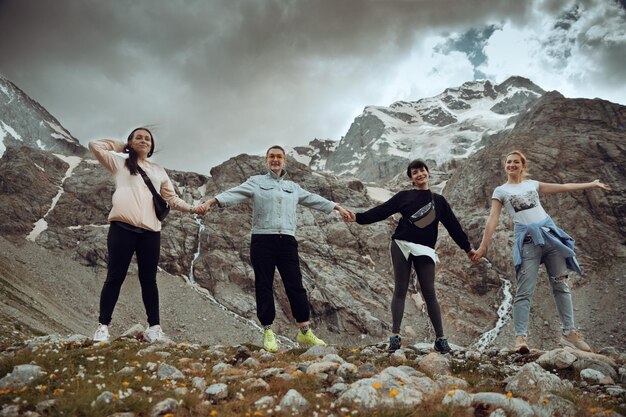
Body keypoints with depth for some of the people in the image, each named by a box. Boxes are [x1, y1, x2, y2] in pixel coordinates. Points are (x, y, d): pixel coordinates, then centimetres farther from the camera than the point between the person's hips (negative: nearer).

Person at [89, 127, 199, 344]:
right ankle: (103, 326, 5)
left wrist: (191, 208, 9)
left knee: (148, 279, 5)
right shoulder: (120, 163, 17)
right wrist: (119, 145, 19)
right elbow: (94, 145, 10)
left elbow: (172, 198, 21)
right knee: (115, 277, -1)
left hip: (150, 230, 2)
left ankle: (154, 326, 9)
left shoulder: (159, 171, 23)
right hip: (123, 226, -2)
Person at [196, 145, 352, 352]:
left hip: (287, 241, 3)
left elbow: (313, 199, 27)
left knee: (295, 285, 1)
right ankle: (268, 332, 9)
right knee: (264, 286, 0)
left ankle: (304, 331, 10)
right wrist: (213, 201, -24)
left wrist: (337, 207, 27)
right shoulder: (256, 182, 7)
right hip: (262, 241, -2)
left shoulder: (293, 187, 21)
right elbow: (235, 193, -7)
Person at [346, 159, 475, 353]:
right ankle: (395, 335, 1)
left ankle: (440, 338, 5)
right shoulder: (404, 196, 7)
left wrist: (467, 247, 19)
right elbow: (382, 210, -1)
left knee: (429, 293, -1)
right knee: (400, 290, 0)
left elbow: (453, 225, 17)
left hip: (424, 250, 1)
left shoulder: (438, 200, 13)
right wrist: (358, 217, -14)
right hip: (402, 246, -1)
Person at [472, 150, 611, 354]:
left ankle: (569, 331, 13)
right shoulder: (500, 191, 7)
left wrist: (592, 184, 19)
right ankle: (521, 337, -11)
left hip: (549, 234, 4)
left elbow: (563, 187, 20)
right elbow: (493, 219, 0)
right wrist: (483, 246, -7)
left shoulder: (532, 184, 16)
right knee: (524, 291, -10)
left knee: (561, 285, 5)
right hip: (527, 239, -4)